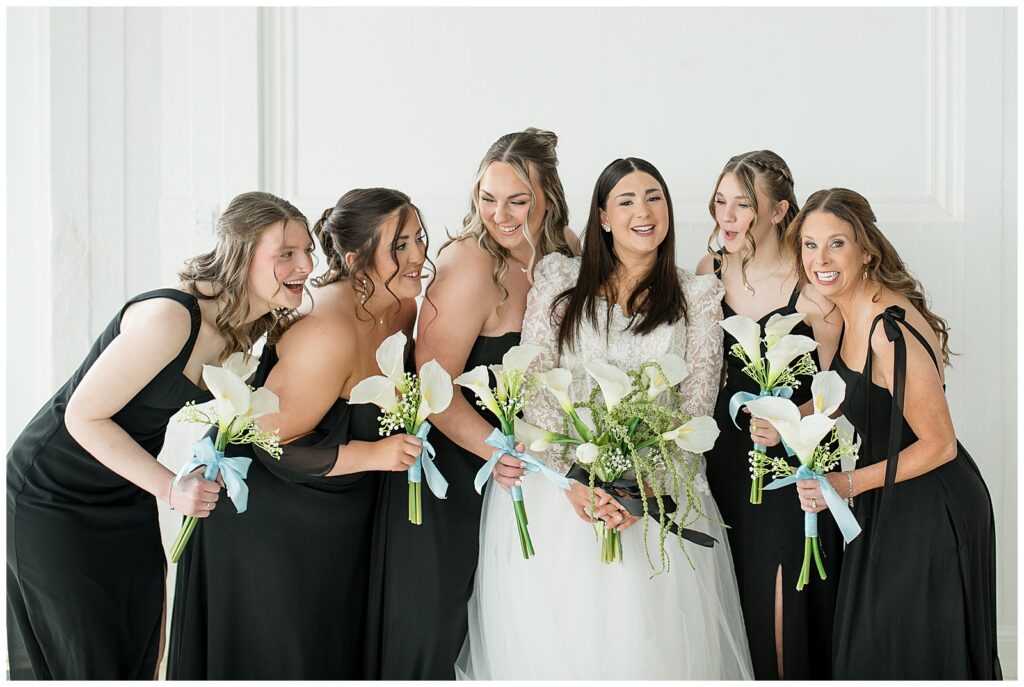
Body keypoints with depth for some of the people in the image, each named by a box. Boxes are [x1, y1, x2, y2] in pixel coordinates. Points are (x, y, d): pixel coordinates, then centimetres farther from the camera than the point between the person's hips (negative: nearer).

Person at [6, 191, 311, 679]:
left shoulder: (249, 327, -4)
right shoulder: (169, 318, -30)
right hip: (53, 495, -7)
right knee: (81, 664, 3)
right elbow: (84, 416, -24)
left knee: (142, 657, 10)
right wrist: (170, 487, -25)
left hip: (128, 495, 8)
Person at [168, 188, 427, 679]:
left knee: (337, 653, 20)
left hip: (339, 525, 8)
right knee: (277, 660, 9)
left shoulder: (401, 306, -5)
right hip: (269, 526, -8)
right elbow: (270, 442, -26)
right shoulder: (328, 332, -31)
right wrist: (372, 454, -26)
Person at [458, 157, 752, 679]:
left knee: (647, 641, -2)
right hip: (555, 486, 0)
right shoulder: (560, 279, 6)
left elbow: (696, 406, -1)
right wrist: (572, 480, -15)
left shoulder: (697, 297, 7)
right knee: (551, 637, 2)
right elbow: (534, 386, -2)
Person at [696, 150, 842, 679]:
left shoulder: (812, 284, -13)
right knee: (739, 592, 12)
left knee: (786, 597, 0)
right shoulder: (709, 272, 1)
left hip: (798, 454, -4)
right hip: (729, 451, 4)